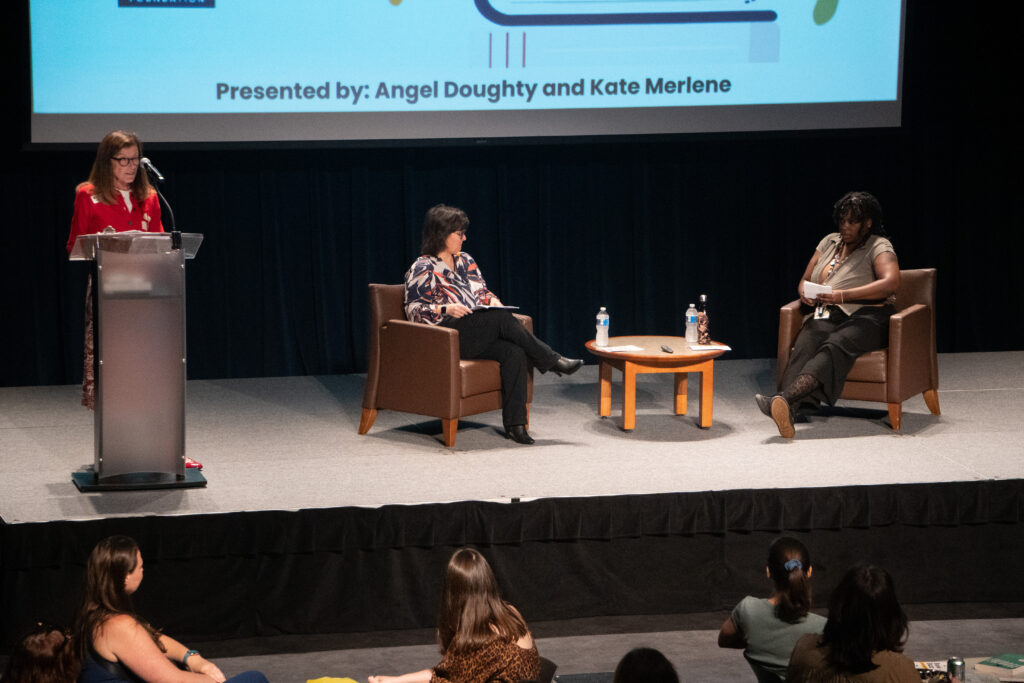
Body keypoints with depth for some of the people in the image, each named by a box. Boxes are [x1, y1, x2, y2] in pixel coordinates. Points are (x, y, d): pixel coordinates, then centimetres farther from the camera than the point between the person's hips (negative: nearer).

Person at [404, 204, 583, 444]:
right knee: (502, 319, -30)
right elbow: (414, 310, -5)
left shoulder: (465, 261, 20)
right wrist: (445, 309, -20)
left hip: (479, 336, 6)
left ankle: (515, 424, -31)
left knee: (515, 353, -27)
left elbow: (482, 291, 26)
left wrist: (492, 301, 3)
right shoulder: (423, 269, 1)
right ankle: (553, 361, -18)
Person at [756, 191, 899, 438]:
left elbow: (891, 283, -15)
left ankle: (786, 398, -63)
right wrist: (805, 293, -2)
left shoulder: (879, 247, 3)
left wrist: (843, 295, -24)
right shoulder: (829, 242, 23)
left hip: (865, 317, -5)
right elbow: (805, 279, 26)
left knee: (835, 346, -38)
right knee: (804, 346, -31)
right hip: (827, 316, 5)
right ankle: (788, 412, -57)